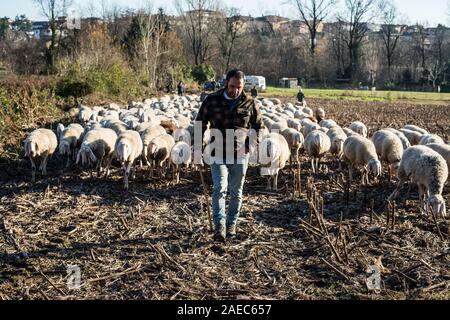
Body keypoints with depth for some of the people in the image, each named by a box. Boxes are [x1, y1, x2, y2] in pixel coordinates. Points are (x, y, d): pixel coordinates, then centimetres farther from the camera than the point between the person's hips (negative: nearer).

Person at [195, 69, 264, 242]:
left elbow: (258, 126, 11)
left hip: (241, 154, 2)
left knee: (236, 192, 11)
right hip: (218, 154, -2)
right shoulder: (212, 100, -3)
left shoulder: (249, 102, -1)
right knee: (220, 188, -14)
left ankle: (231, 225, 25)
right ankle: (219, 227, -14)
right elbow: (200, 122, 7)